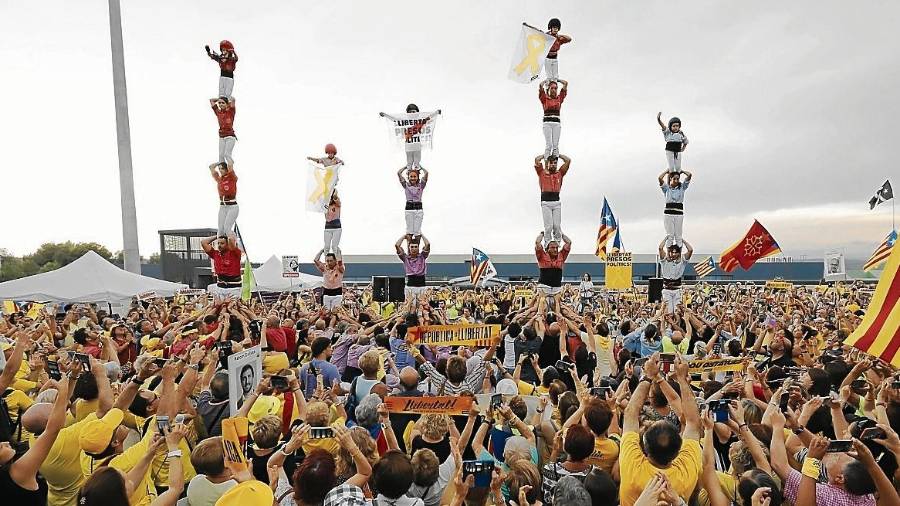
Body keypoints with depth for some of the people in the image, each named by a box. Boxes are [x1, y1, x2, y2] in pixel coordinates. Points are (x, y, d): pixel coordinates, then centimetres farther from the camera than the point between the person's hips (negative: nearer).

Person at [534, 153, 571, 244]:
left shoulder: (560, 173, 14)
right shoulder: (542, 173, 9)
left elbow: (568, 160, 11)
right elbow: (537, 159, 1)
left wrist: (557, 155, 23)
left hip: (556, 203, 2)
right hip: (545, 203, -2)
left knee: (557, 226, 0)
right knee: (548, 226, -5)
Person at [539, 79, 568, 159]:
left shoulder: (559, 98, 11)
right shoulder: (544, 98, 5)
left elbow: (566, 83, 10)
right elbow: (540, 85, -5)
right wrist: (546, 80, 14)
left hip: (557, 123, 2)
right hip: (547, 123, -2)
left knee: (555, 145, -2)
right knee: (548, 145, -9)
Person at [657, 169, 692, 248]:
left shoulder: (682, 187, 10)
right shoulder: (666, 188, 5)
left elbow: (689, 175, 1)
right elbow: (660, 178, -11)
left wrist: (681, 171, 16)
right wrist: (667, 171, 5)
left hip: (679, 213, 2)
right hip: (668, 213, -2)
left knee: (678, 235, 3)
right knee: (669, 235, -1)